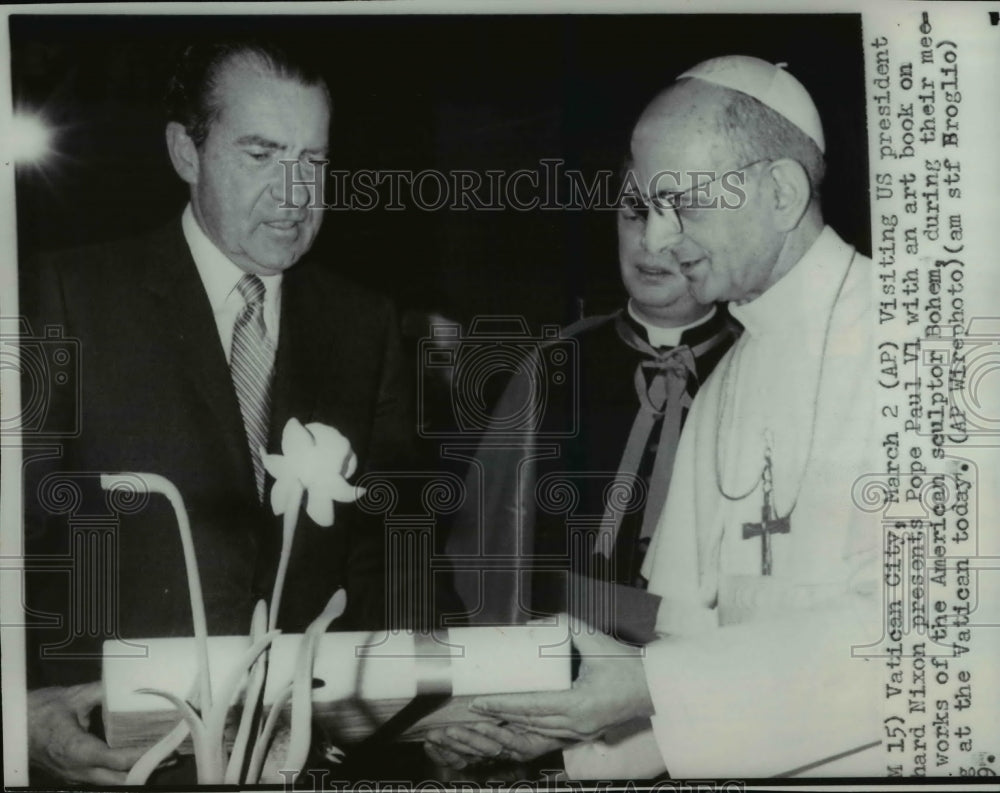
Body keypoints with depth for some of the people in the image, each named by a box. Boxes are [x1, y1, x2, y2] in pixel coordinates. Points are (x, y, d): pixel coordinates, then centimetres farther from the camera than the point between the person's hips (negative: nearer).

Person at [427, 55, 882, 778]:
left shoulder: (884, 330, -8)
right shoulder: (726, 388, 13)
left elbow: (913, 625, -18)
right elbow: (693, 629, 9)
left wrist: (652, 687, -21)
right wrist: (570, 719, -5)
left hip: (863, 763, -4)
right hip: (749, 767, 5)